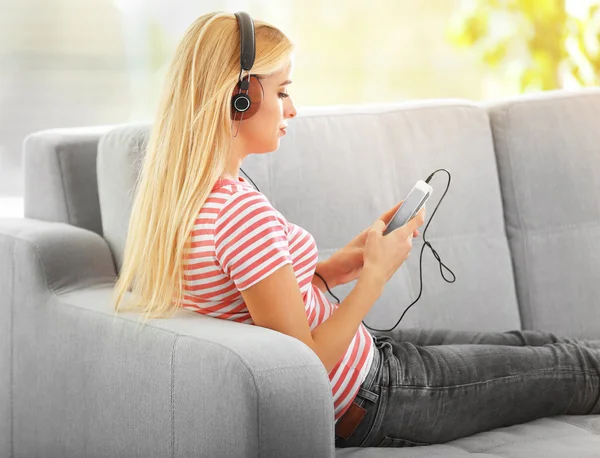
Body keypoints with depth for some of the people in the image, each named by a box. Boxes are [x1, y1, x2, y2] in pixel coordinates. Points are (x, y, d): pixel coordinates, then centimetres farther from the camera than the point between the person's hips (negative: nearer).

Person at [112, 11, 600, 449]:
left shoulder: (173, 194, -1)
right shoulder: (243, 212, -31)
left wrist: (330, 269, 4)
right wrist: (376, 272, -17)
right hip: (370, 399, -9)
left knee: (529, 343, 22)